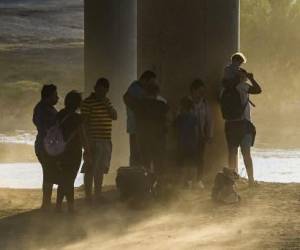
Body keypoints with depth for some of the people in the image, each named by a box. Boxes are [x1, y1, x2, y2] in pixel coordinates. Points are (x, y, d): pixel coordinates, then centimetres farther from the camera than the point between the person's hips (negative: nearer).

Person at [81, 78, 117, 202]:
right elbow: (84, 122, -11)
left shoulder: (106, 101, 15)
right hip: (94, 141, -7)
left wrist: (107, 104, -5)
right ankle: (88, 196, -2)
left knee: (100, 170, 14)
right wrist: (87, 141, -16)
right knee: (90, 170, -4)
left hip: (106, 141, 7)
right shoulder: (88, 102, -9)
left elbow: (115, 116, 8)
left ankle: (98, 195, 22)